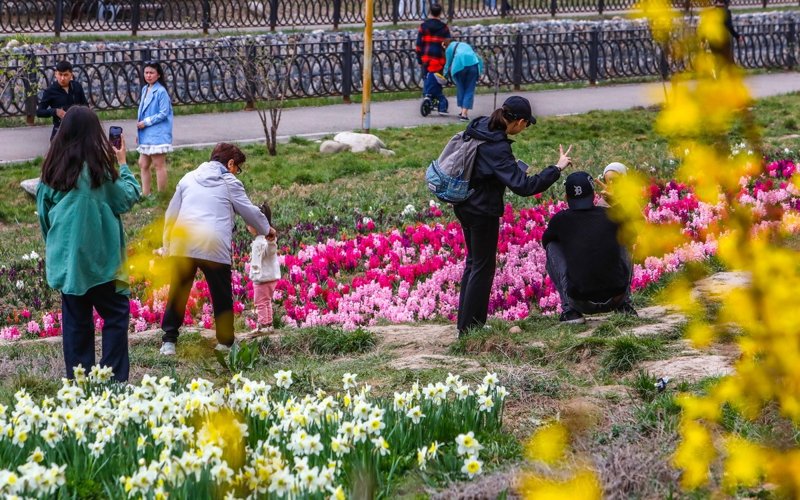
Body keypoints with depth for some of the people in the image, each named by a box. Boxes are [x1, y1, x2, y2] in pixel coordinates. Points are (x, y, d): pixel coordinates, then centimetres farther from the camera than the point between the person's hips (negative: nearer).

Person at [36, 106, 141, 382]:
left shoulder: (53, 167, 4)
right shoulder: (98, 166, -10)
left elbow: (44, 212, 11)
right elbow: (127, 198, 0)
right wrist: (123, 164, 10)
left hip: (65, 258, 5)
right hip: (98, 257, -5)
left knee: (76, 321, 10)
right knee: (116, 314, 4)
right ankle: (115, 379, -1)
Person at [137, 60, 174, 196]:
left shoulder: (161, 91, -13)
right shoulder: (145, 90, 12)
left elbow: (163, 113, -16)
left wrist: (146, 122, -15)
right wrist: (140, 124, 10)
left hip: (157, 134, -9)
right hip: (146, 135, 9)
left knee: (159, 165, -2)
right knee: (143, 164, 11)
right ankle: (145, 194, 18)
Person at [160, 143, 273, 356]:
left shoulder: (188, 178, 18)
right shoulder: (229, 182, 7)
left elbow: (171, 215, 18)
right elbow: (250, 212, 13)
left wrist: (167, 246, 22)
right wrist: (266, 230, 31)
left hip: (182, 245, 3)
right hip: (214, 248, -3)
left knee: (177, 295, 9)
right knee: (222, 297, 11)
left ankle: (169, 342, 5)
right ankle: (226, 342, 17)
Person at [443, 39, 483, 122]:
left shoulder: (449, 48, 22)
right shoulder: (466, 45, 35)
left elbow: (448, 63, 24)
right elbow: (479, 59, 30)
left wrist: (445, 74, 40)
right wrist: (479, 73, 26)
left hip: (459, 65, -2)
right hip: (473, 64, 2)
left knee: (461, 89, 16)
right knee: (469, 90, 6)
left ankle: (463, 111, 21)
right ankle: (464, 113, -4)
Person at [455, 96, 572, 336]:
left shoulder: (478, 126, -2)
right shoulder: (497, 149, -27)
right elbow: (524, 186, -29)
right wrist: (556, 168, -23)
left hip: (464, 205, 9)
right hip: (483, 211, -9)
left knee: (474, 261, 21)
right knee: (483, 267, 4)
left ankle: (466, 322, 28)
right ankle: (469, 327, 9)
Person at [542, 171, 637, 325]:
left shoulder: (560, 219, -1)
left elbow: (545, 242, 22)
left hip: (581, 304, -2)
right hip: (616, 298, 2)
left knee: (552, 248, 14)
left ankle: (569, 309, 6)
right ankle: (624, 304, 16)